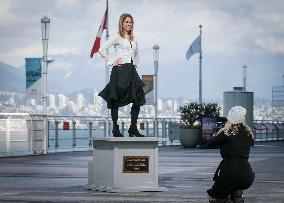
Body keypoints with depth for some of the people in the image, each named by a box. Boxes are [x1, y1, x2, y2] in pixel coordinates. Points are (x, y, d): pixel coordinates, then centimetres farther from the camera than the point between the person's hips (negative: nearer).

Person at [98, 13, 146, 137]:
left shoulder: (134, 39, 16)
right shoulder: (117, 37, -3)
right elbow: (102, 49, -11)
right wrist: (110, 62, -9)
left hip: (131, 71, 6)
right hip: (120, 71, -6)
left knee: (138, 99, -2)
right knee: (116, 101, -1)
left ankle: (133, 129, 3)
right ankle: (115, 129, 4)